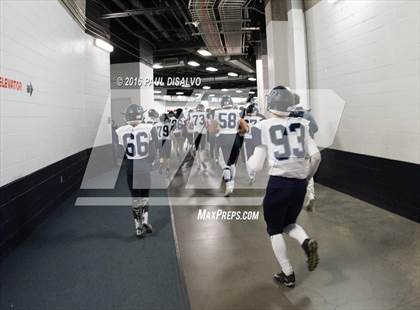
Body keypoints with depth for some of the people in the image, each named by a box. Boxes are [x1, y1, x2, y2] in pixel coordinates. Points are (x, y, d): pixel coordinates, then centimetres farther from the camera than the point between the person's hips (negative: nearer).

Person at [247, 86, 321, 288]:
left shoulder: (263, 127, -8)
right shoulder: (301, 124, 4)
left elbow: (257, 166, -8)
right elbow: (316, 157, 1)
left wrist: (247, 159, 14)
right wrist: (307, 177, 17)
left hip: (278, 184, -4)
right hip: (299, 184, 5)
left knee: (274, 230, 17)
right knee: (289, 223, 27)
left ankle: (288, 275, 22)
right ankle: (307, 242, -1)